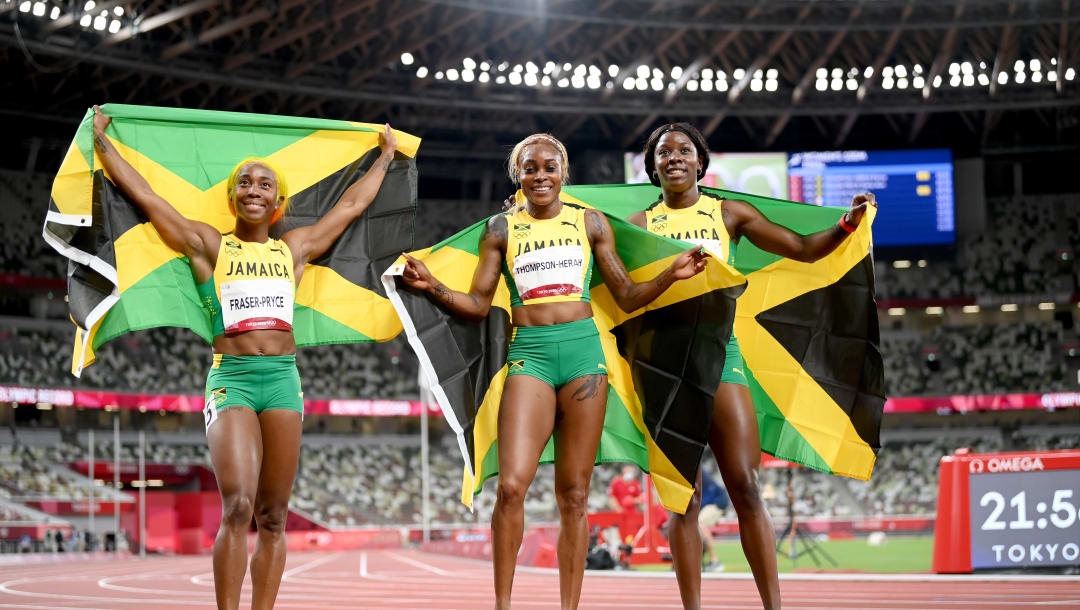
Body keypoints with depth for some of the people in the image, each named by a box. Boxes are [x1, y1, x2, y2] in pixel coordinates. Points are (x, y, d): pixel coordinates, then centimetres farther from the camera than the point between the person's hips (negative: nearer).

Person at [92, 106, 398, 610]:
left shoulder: (294, 248, 16)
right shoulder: (208, 246, 8)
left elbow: (352, 204, 27)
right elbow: (142, 194, 10)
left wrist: (386, 155, 36)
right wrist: (100, 139, 14)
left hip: (283, 378, 3)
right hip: (231, 378, -3)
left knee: (272, 517, 1)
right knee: (237, 508, -19)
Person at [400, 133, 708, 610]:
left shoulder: (591, 223, 13)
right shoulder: (502, 229, 11)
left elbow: (627, 297, 14)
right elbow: (477, 305, 9)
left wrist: (671, 275, -2)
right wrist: (431, 286, -7)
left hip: (583, 350, 1)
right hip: (529, 354, -1)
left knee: (573, 495, 2)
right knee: (512, 485, -15)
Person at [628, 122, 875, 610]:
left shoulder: (728, 214, 12)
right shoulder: (639, 225, 12)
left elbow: (803, 249, 11)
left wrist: (846, 224, -6)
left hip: (720, 351, 0)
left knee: (745, 486, -10)